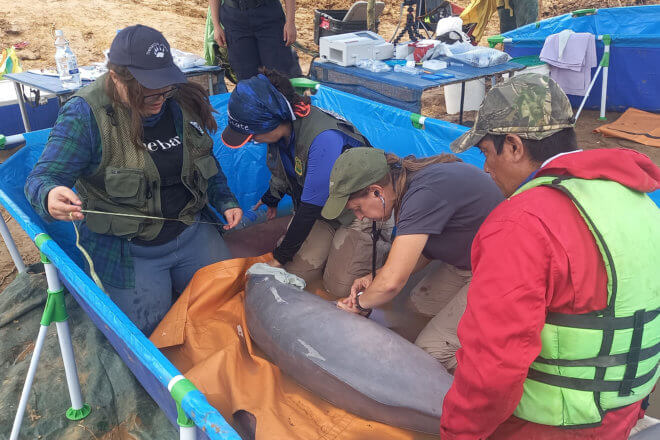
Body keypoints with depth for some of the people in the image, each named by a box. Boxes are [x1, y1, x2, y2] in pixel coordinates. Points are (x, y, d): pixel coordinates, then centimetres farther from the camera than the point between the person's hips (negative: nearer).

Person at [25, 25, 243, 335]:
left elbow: (205, 161, 13)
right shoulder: (85, 114, -18)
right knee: (152, 329, -7)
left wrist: (226, 202, 2)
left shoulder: (180, 101, -2)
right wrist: (51, 196, -47)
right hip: (126, 248, -5)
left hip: (191, 233, 5)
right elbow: (42, 177, -23)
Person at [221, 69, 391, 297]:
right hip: (320, 210, 7)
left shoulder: (324, 139, -37)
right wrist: (271, 199, 30)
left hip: (356, 209, -7)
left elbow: (310, 208, -30)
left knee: (338, 286, -11)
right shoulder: (281, 127, -11)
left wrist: (280, 257, -20)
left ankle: (385, 238, 10)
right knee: (295, 273, -7)